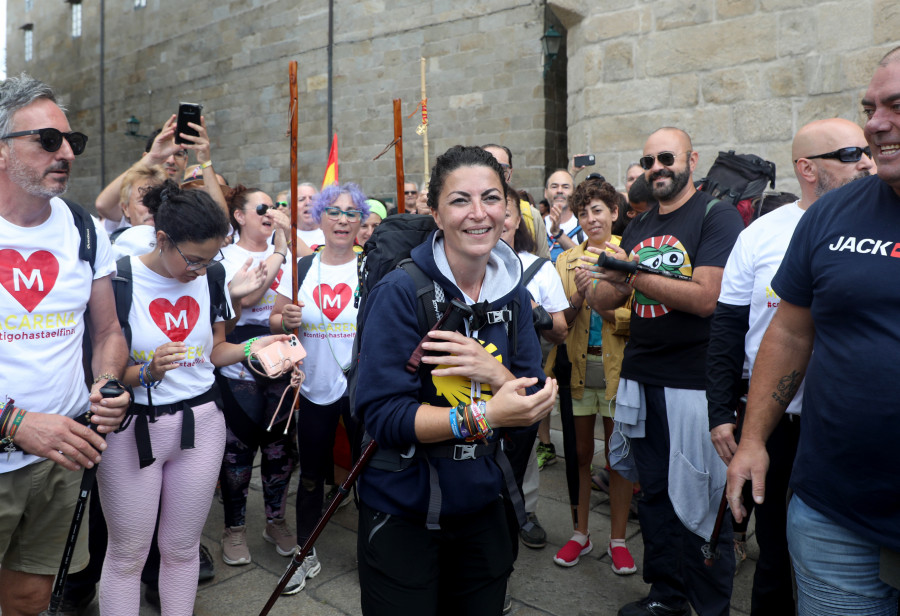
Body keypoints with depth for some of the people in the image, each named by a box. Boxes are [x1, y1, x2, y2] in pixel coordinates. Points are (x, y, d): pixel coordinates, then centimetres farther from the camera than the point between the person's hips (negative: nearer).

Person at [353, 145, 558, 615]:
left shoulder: (513, 294, 0)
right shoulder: (401, 291, -17)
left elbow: (534, 405, 0)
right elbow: (382, 414, -21)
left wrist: (494, 372, -21)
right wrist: (484, 417, -31)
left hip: (483, 509, 5)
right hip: (401, 516, -5)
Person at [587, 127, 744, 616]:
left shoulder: (717, 217, -6)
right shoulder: (638, 227, 14)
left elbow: (705, 297, -19)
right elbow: (602, 300, 11)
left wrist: (632, 274, -15)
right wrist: (610, 282, -12)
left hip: (694, 382, -6)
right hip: (639, 378, 7)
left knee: (700, 502, 4)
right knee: (654, 492, 16)